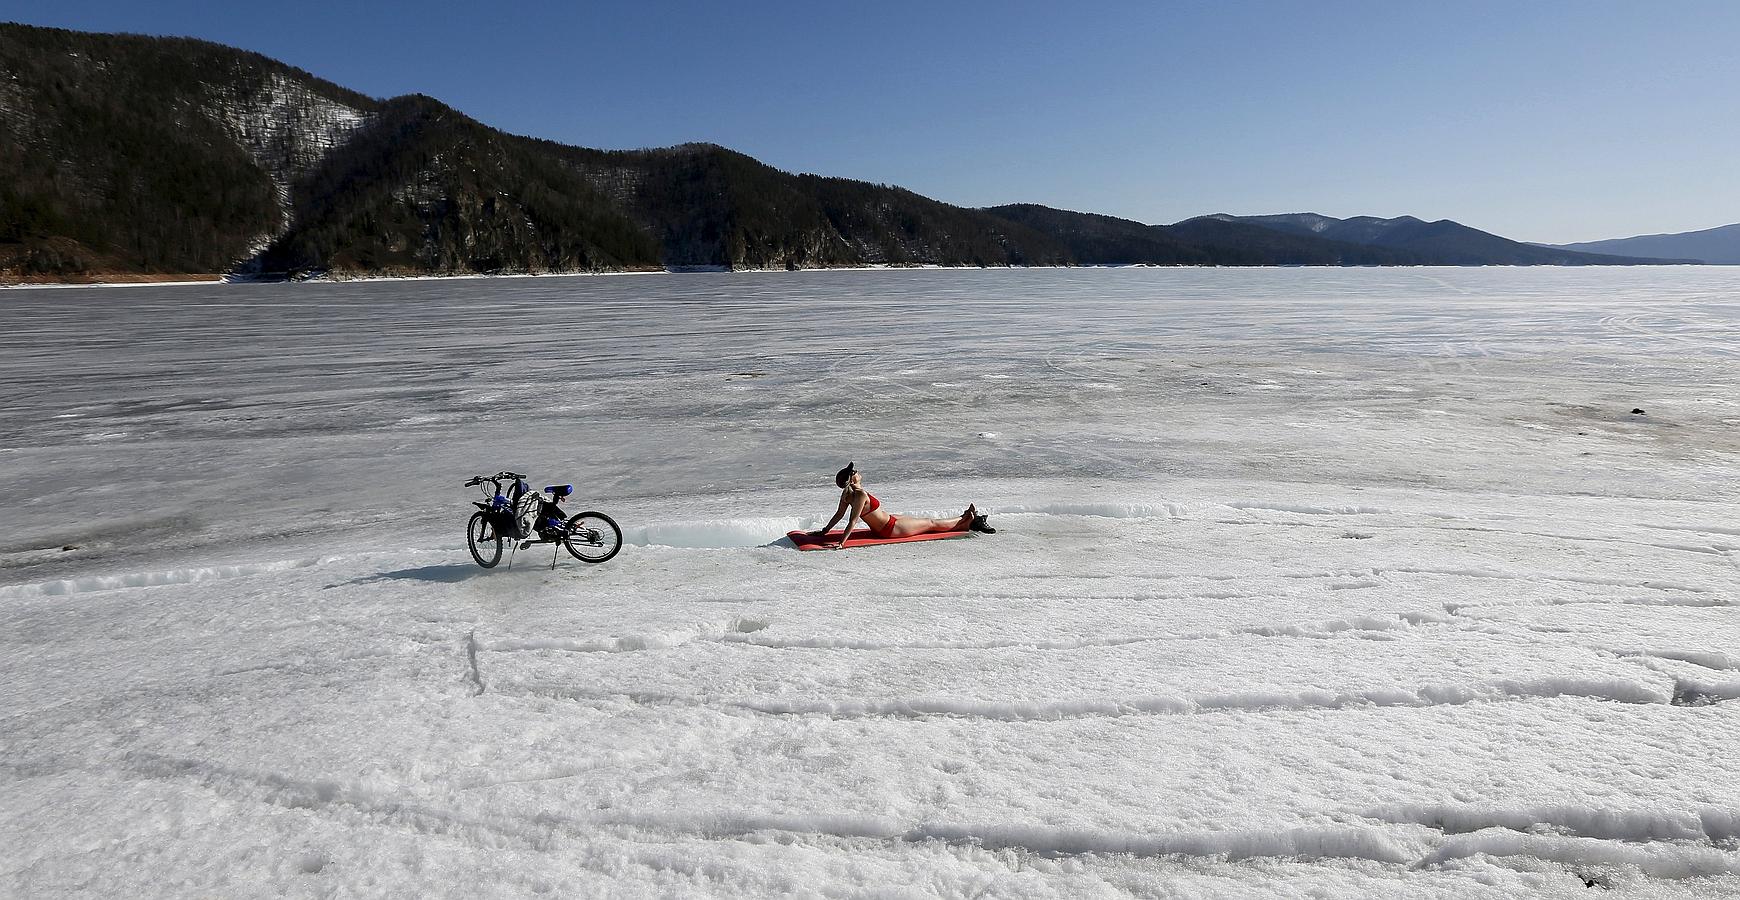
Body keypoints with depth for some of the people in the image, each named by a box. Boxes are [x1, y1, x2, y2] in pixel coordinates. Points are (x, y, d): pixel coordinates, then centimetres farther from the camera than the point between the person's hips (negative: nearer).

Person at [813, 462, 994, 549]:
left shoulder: (847, 493, -3)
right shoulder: (861, 495, -31)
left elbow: (839, 514, 2)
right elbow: (852, 521, -33)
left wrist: (824, 531, 11)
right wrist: (841, 543, -37)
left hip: (888, 521, 10)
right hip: (891, 530, -10)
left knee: (926, 521, 20)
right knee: (932, 523, 8)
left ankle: (965, 520, 34)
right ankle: (969, 522, 25)